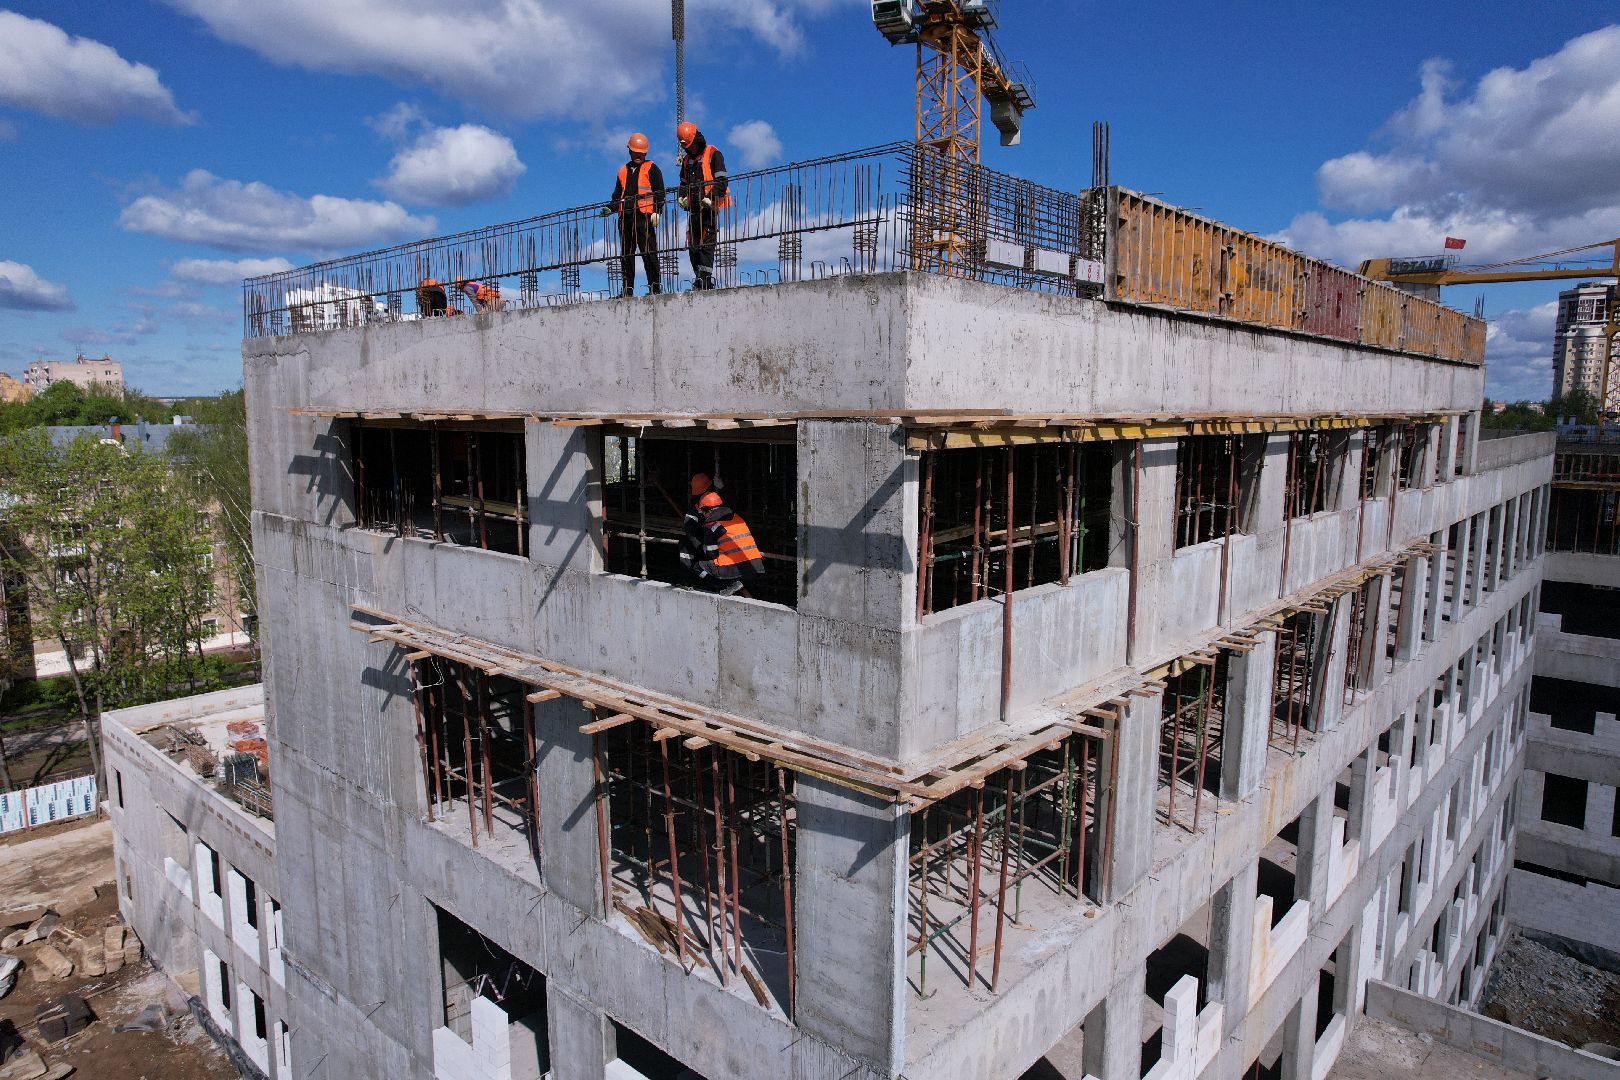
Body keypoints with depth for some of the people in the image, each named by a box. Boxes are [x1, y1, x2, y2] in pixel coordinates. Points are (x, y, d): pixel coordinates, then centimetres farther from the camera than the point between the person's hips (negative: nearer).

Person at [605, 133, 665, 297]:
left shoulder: (651, 169, 8)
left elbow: (659, 193, 0)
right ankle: (628, 289, 5)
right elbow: (617, 195, 27)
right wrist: (609, 208, 9)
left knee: (649, 253, -10)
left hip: (644, 217, -6)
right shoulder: (623, 170, 24)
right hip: (625, 217, 6)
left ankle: (655, 287, -8)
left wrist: (656, 212, -14)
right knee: (626, 255, 3)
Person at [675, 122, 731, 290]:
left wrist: (710, 198, -20)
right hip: (693, 209, 7)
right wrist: (681, 197, 9)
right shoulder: (686, 159, 21)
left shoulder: (713, 154, 0)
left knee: (706, 244, -14)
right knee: (692, 245, 3)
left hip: (709, 208, -7)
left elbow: (722, 180, -9)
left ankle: (705, 279, -17)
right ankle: (699, 280, 7)